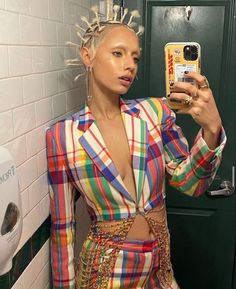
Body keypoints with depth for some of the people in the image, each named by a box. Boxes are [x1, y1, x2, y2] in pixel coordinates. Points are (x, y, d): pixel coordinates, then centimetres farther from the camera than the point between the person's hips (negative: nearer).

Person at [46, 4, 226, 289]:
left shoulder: (155, 111, -7)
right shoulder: (62, 135, -14)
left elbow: (190, 184, -8)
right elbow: (62, 224, -7)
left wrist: (211, 129, -24)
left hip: (160, 266, 3)